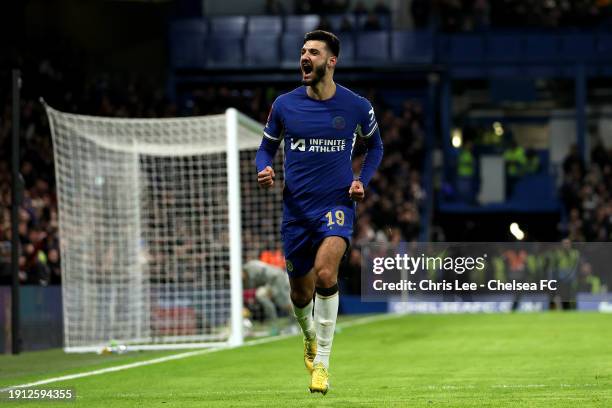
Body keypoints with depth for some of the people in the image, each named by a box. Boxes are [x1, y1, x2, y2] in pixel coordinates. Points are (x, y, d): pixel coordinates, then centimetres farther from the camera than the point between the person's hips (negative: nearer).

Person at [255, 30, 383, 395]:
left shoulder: (357, 107, -3)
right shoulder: (284, 105, -1)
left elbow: (375, 146, 16)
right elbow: (267, 146, 12)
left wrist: (362, 181, 1)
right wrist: (264, 170, -10)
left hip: (337, 204, -2)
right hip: (296, 208, 3)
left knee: (325, 273, -27)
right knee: (301, 292, 10)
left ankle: (322, 361, -16)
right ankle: (310, 336, 46)